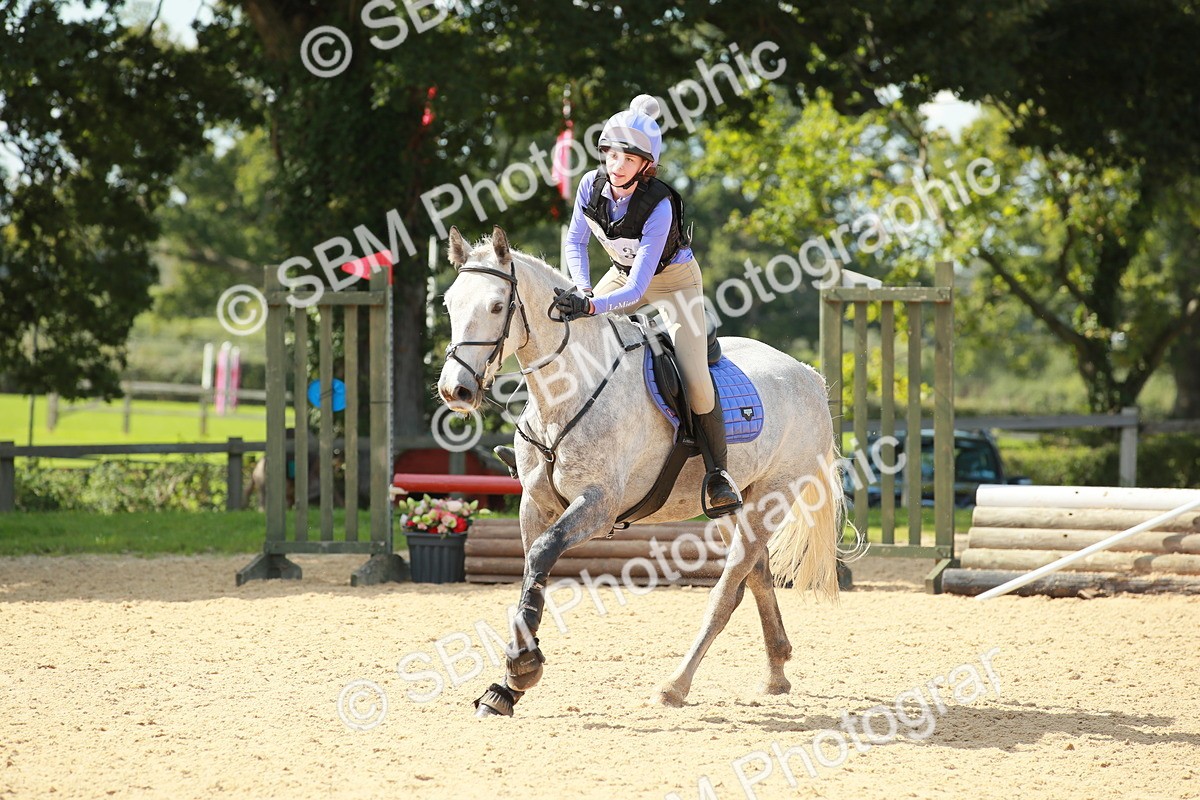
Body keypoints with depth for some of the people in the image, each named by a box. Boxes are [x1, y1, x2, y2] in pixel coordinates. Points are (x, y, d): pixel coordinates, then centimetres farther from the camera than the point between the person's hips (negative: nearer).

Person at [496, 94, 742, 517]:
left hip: (674, 279, -6)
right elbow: (575, 241, -4)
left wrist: (592, 306, -53)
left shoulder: (660, 206, -35)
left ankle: (718, 471, -7)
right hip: (623, 273, 6)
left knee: (694, 377, -21)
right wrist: (582, 289, -21)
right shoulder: (592, 185, -21)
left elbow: (637, 288, -38)